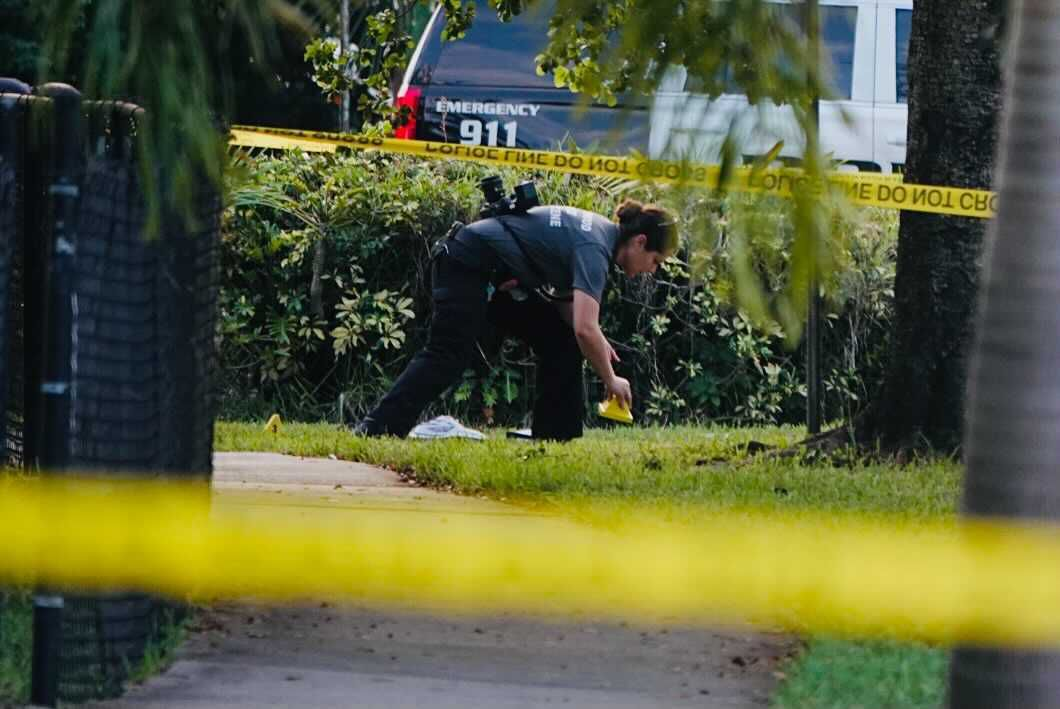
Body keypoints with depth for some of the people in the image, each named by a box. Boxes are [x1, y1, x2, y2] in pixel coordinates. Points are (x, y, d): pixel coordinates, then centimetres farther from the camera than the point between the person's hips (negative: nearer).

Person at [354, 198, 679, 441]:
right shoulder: (595, 250, -22)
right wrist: (611, 381, -18)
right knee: (448, 356, -21)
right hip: (467, 267, -10)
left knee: (560, 342, 6)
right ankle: (376, 428, -30)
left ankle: (553, 435, 7)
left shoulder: (603, 232, 9)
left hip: (502, 280, 10)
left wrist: (595, 339, -1)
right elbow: (585, 329, -31)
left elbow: (565, 297, 16)